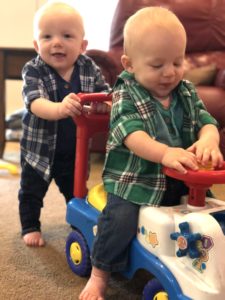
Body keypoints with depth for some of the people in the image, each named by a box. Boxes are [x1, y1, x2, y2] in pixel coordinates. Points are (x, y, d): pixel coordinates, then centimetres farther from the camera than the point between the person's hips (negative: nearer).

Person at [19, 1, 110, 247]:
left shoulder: (89, 68, -9)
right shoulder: (33, 71, -20)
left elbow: (105, 93, -7)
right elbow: (36, 103, -36)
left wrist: (105, 101, -33)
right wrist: (60, 109, -57)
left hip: (75, 150, 3)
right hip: (40, 150, -2)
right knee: (31, 192, 14)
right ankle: (30, 228, 37)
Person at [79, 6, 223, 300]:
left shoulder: (187, 92, 7)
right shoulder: (125, 96, -9)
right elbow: (131, 134, -24)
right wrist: (165, 153, -42)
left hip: (183, 180, 5)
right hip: (136, 178, -4)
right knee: (120, 218, -25)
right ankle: (100, 274, -2)